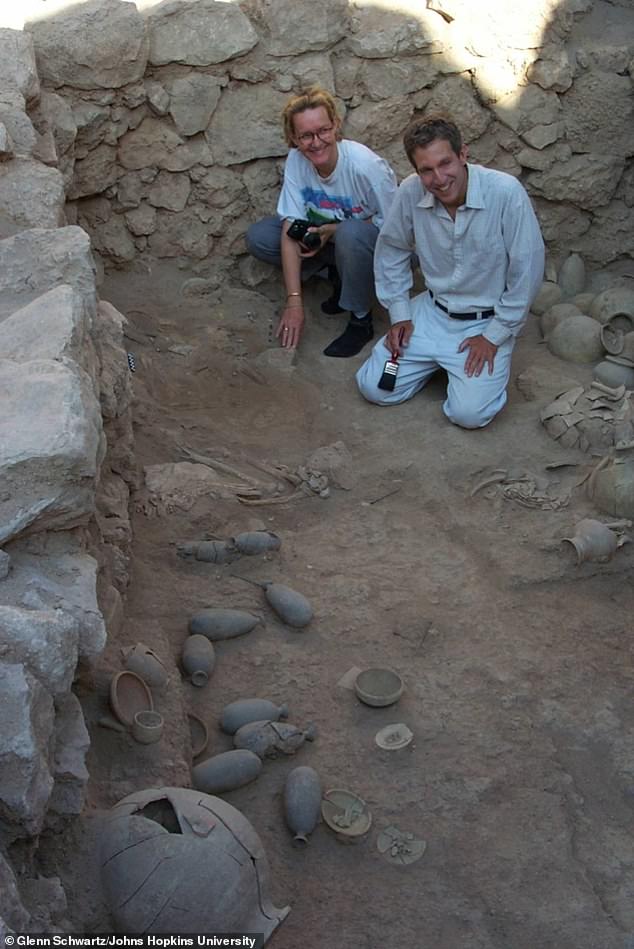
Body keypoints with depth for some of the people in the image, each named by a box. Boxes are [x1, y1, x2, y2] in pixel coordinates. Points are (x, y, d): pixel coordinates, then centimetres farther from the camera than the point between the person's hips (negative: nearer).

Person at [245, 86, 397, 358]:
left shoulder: (366, 166, -30)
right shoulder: (296, 160, -17)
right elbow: (291, 230, -19)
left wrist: (335, 229, -27)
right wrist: (294, 301, -24)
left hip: (376, 243, -5)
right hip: (324, 234, 5)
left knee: (350, 234, -40)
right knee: (257, 237, -12)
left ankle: (361, 321, -16)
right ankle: (338, 272, 4)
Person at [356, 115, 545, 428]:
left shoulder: (506, 192, -25)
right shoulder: (411, 192, -13)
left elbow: (527, 270, -17)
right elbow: (391, 250, 6)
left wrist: (494, 336, -14)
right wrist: (400, 314, 2)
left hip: (487, 321, -3)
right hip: (432, 311, 4)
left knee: (469, 413, -18)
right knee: (373, 387, -5)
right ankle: (439, 361, 20)